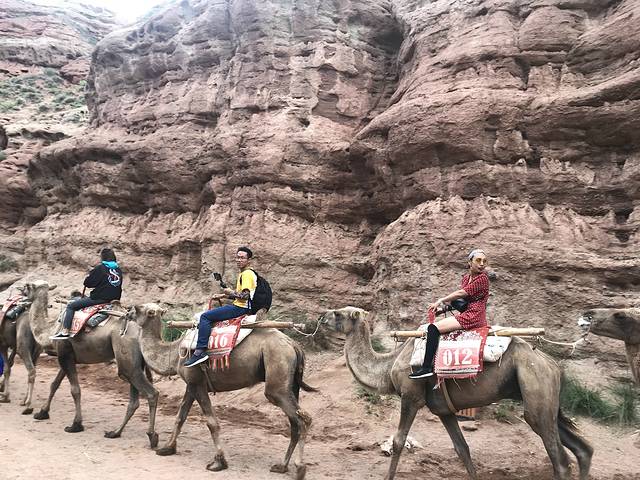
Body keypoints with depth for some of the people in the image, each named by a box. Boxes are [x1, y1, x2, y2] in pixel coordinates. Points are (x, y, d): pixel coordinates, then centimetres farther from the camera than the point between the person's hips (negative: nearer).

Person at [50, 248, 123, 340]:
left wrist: (91, 273, 14)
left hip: (99, 298, -7)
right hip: (114, 299, 7)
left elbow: (87, 283, -5)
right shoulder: (118, 270, 7)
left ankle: (65, 331, -5)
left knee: (71, 306, 4)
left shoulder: (99, 268, -9)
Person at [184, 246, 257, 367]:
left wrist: (231, 292, -8)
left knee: (205, 316, -15)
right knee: (208, 315, 20)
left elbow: (245, 296, -21)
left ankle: (200, 351, -21)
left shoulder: (247, 274, -12)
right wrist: (223, 296, 15)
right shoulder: (243, 273, 20)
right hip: (239, 306, 11)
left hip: (241, 308, -11)